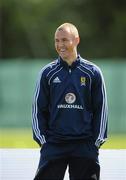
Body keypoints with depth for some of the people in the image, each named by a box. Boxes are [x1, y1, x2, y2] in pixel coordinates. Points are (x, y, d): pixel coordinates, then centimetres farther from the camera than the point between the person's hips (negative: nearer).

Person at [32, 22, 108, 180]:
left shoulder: (92, 72, 4)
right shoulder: (47, 73, 6)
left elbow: (101, 108, 7)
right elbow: (38, 109, 9)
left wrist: (97, 140, 1)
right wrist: (42, 138, 0)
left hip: (85, 145, 0)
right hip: (53, 144, 0)